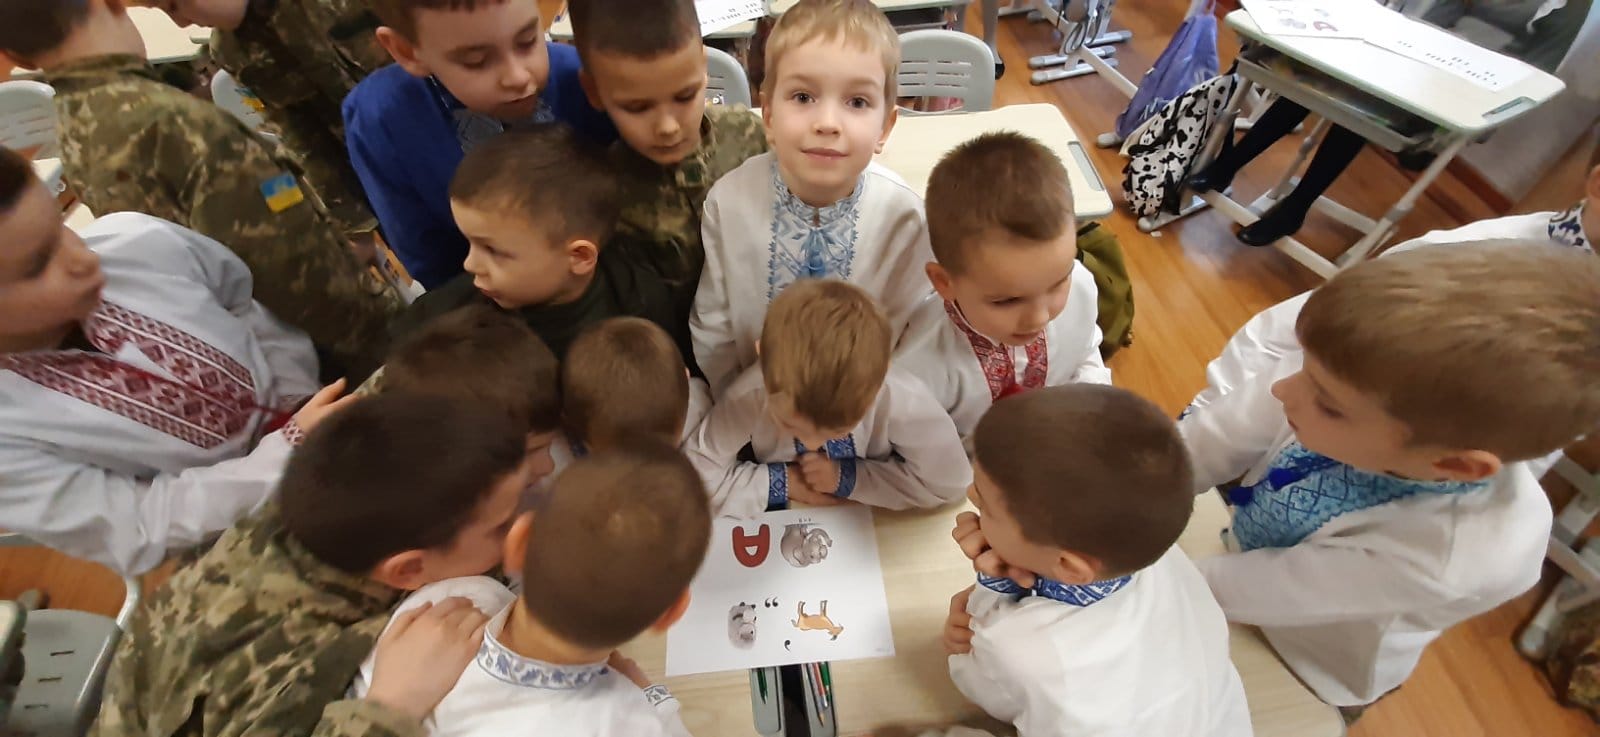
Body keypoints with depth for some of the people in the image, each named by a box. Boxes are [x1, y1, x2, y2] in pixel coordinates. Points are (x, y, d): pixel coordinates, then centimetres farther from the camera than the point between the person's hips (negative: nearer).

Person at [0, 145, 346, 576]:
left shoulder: (137, 241, -19)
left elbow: (250, 311, 0)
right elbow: (140, 533, -21)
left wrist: (302, 403, -8)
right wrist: (294, 448, -32)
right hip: (227, 527, -5)